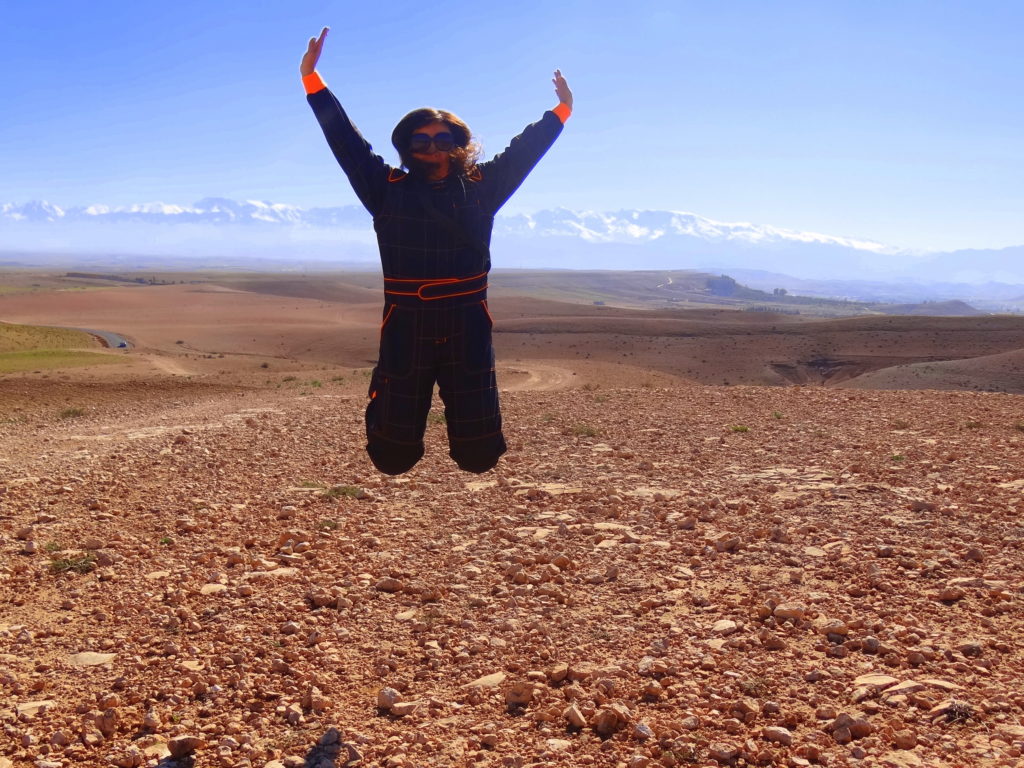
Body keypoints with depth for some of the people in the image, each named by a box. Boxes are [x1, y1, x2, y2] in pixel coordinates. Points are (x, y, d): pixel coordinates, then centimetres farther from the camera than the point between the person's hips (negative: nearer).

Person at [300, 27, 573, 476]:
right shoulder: (388, 188, 6)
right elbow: (345, 140, 7)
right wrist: (312, 80, 6)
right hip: (405, 330, -1)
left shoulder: (481, 187, 9)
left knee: (479, 455, 3)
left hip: (468, 329, 1)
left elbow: (522, 151, 18)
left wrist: (561, 110, 22)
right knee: (393, 456, 4)